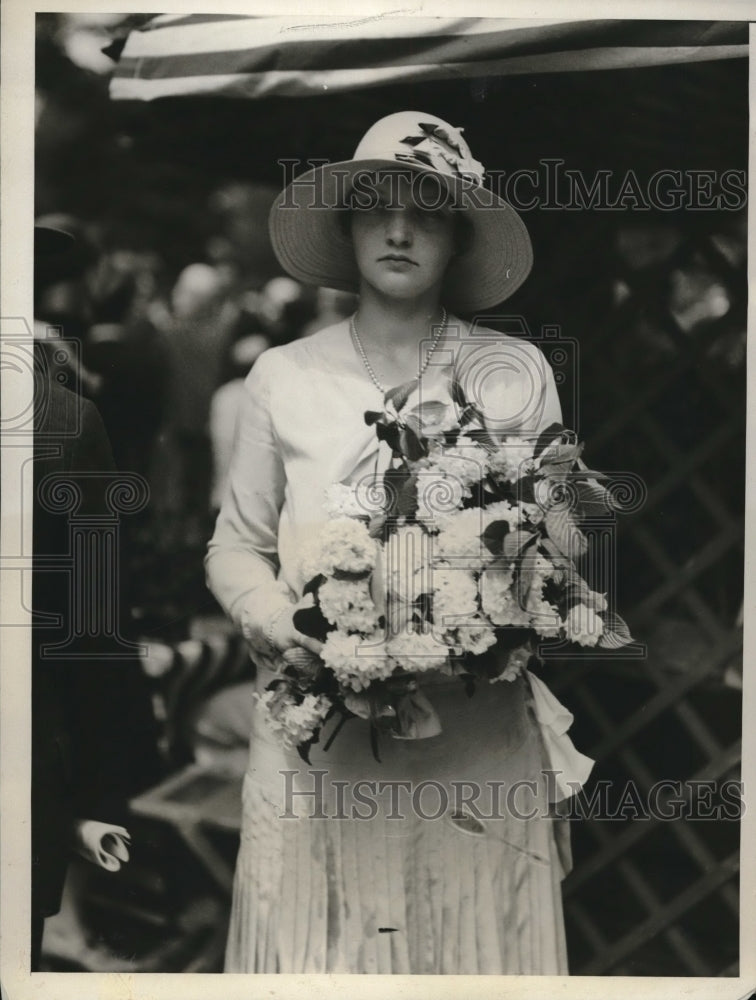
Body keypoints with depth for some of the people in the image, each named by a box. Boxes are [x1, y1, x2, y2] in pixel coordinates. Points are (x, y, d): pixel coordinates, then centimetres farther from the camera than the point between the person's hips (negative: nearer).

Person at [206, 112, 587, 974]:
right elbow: (234, 550, 9)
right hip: (318, 737, 1)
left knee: (477, 942, 5)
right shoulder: (284, 377, 3)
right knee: (314, 949, 5)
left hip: (477, 735, 0)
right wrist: (280, 622, -10)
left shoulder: (519, 375, 1)